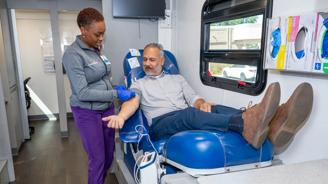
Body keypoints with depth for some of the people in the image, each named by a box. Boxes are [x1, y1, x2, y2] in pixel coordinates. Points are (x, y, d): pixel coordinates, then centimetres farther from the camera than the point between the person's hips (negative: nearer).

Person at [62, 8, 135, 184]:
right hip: (87, 113, -7)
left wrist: (116, 88, 0)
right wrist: (116, 94, -22)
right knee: (98, 159, 4)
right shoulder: (73, 54, -17)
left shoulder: (97, 48, 5)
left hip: (107, 108, 7)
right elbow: (82, 93, -22)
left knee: (109, 154, 17)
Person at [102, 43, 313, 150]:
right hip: (161, 125, -3)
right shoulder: (139, 84, 17)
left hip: (188, 119, 3)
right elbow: (133, 102, -4)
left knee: (216, 109, -27)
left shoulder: (177, 78, 24)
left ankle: (272, 125, -50)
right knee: (190, 114, -36)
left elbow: (193, 99, 14)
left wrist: (203, 104, -11)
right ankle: (246, 124, -61)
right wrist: (121, 116, -27)